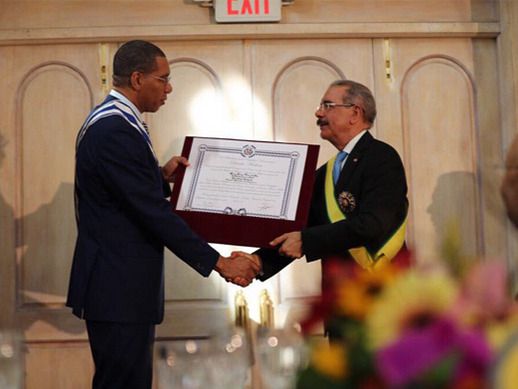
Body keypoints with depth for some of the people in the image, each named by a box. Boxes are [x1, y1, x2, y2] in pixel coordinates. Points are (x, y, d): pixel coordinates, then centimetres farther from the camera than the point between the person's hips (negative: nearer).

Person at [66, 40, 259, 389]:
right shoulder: (115, 130, -20)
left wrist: (161, 177, 6)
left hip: (118, 281, 11)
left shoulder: (110, 121, 12)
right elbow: (154, 213, -23)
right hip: (119, 287, -11)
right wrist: (219, 263, -20)